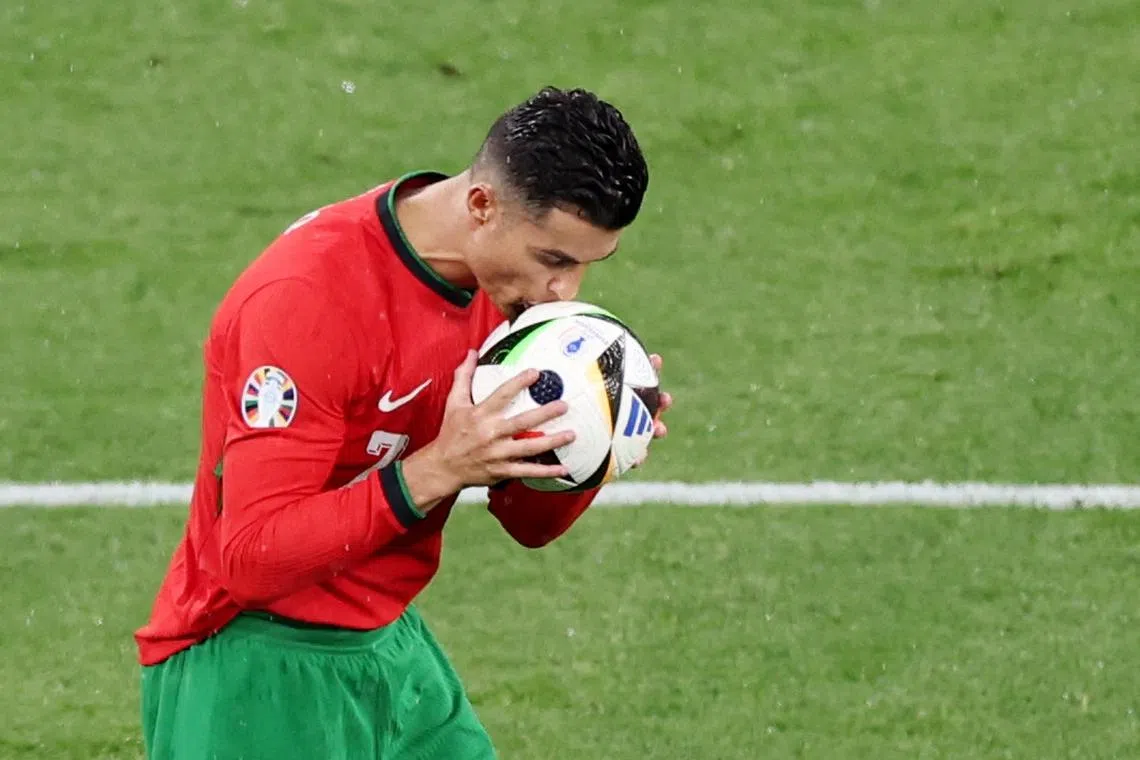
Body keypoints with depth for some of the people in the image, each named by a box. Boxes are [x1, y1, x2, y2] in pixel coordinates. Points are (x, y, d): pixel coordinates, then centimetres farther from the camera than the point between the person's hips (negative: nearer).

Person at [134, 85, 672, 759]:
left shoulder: (510, 274, -1)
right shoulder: (306, 296, -24)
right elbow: (252, 557, -27)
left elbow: (530, 523, 7)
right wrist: (438, 469, -33)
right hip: (257, 672, -7)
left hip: (392, 652, 7)